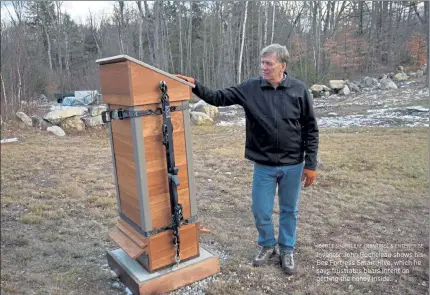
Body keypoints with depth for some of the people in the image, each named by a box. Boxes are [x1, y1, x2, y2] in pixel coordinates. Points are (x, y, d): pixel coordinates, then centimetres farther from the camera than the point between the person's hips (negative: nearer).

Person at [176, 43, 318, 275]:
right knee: (261, 211, 9)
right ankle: (267, 245, 37)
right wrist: (195, 86, -19)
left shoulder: (299, 90, -6)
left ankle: (287, 250, 37)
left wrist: (310, 164, -4)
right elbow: (218, 98, -3)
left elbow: (310, 129, -3)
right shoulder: (250, 88, -4)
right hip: (264, 165, 1)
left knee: (289, 211, 14)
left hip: (293, 165, 0)